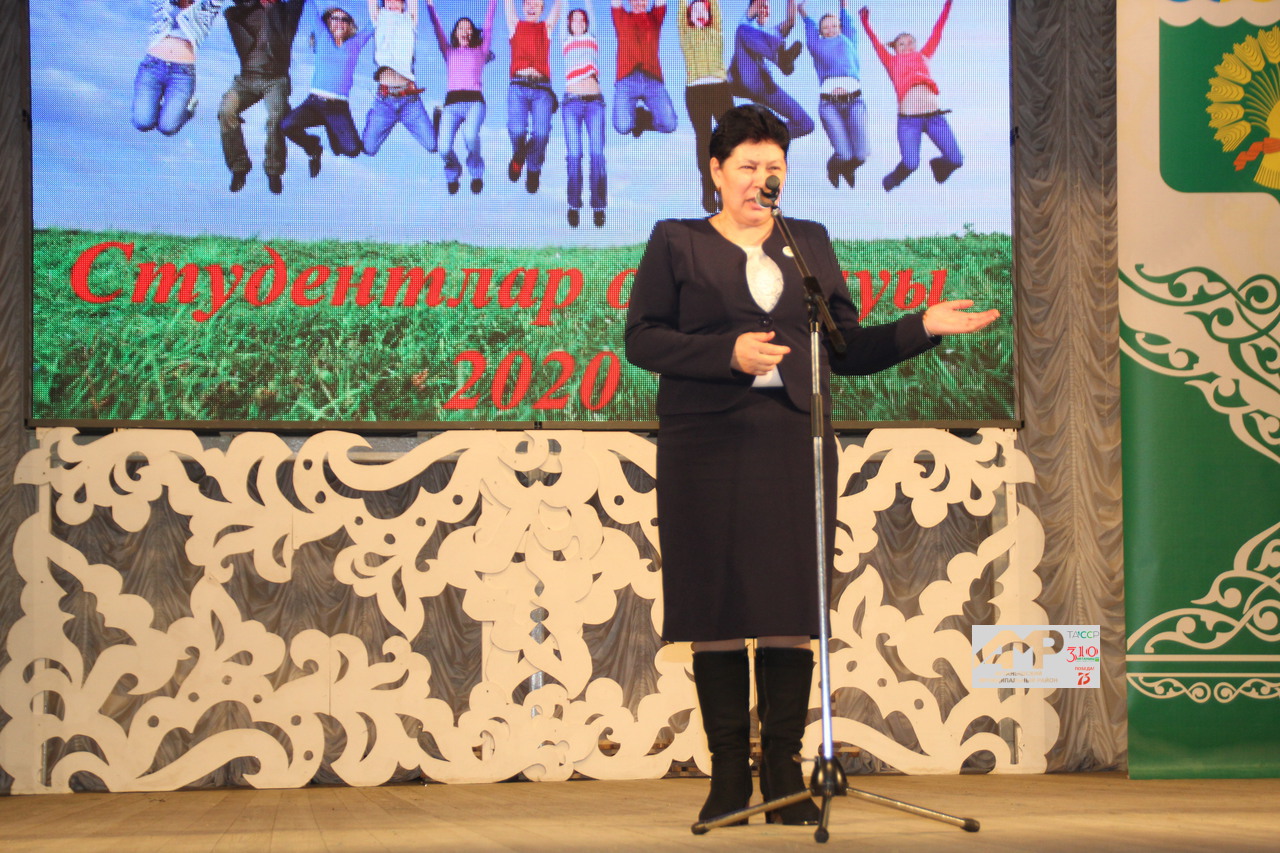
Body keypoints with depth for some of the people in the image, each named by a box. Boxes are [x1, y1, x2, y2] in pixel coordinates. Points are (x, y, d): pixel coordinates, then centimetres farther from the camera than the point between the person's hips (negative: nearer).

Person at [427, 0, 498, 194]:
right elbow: (437, 29, 18)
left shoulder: (480, 51, 19)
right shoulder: (449, 52, 23)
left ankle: (476, 171, -6)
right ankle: (453, 171, 16)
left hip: (475, 101, -2)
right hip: (452, 103, 2)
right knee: (444, 149, -20)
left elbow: (488, 25, 15)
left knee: (470, 135, -35)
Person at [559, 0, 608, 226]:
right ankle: (574, 206, -4)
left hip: (595, 101, 1)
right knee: (574, 154, -6)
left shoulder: (593, 40, 19)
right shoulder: (566, 40, 16)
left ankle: (598, 206, -9)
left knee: (597, 154, -7)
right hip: (572, 101, -1)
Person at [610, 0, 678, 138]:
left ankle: (645, 118, 16)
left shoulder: (654, 17, 18)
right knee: (623, 126, -19)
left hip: (653, 79, 1)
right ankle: (636, 115, 16)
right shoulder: (622, 17, 15)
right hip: (627, 79, -1)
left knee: (669, 125, -17)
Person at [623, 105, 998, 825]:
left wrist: (923, 328, 2)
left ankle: (785, 772, 3)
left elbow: (847, 350, 16)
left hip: (793, 443, 2)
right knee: (716, 604, -3)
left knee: (791, 604, -2)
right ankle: (728, 773, 4)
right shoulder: (678, 243, 9)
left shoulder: (810, 243, 18)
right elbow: (642, 339, 0)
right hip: (707, 447, -2)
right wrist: (728, 352, -12)